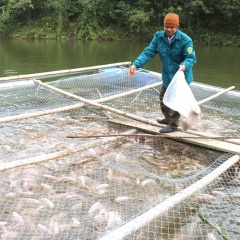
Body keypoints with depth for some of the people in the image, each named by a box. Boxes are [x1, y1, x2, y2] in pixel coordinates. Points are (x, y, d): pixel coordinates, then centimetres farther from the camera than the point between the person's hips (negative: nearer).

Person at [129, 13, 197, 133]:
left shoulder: (185, 40, -22)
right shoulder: (159, 37, -8)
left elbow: (191, 58, -19)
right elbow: (148, 52, -13)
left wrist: (185, 65, -43)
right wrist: (136, 64, -28)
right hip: (167, 75, 6)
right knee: (163, 97, 22)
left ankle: (173, 125, 23)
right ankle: (168, 118, 46)